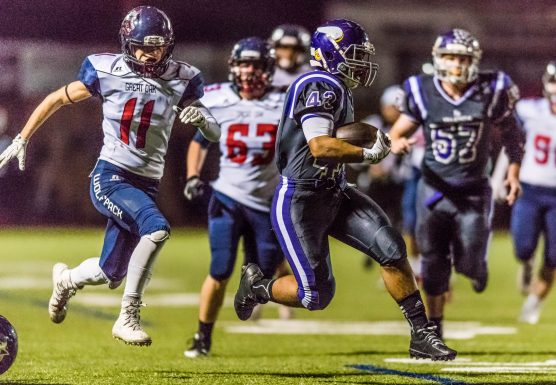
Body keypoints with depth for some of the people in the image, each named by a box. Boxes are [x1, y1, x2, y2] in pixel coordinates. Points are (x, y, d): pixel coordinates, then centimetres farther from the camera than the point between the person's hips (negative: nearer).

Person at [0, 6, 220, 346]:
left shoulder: (180, 80, 0)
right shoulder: (108, 72, -6)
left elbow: (215, 135, 0)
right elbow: (57, 100, 8)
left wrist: (202, 117, -23)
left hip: (146, 185, 4)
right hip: (110, 177, -4)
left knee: (111, 275, 10)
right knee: (157, 228, -31)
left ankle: (67, 279, 46)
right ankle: (128, 317, -23)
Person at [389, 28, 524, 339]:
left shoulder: (491, 92, -8)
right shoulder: (422, 93, -6)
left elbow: (512, 133, 7)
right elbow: (397, 133, 0)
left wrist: (514, 171, 2)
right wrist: (397, 143, -22)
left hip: (473, 193, -1)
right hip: (434, 190, 1)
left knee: (470, 264, -5)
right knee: (434, 265, 6)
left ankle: (477, 267, 34)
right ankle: (435, 325, 24)